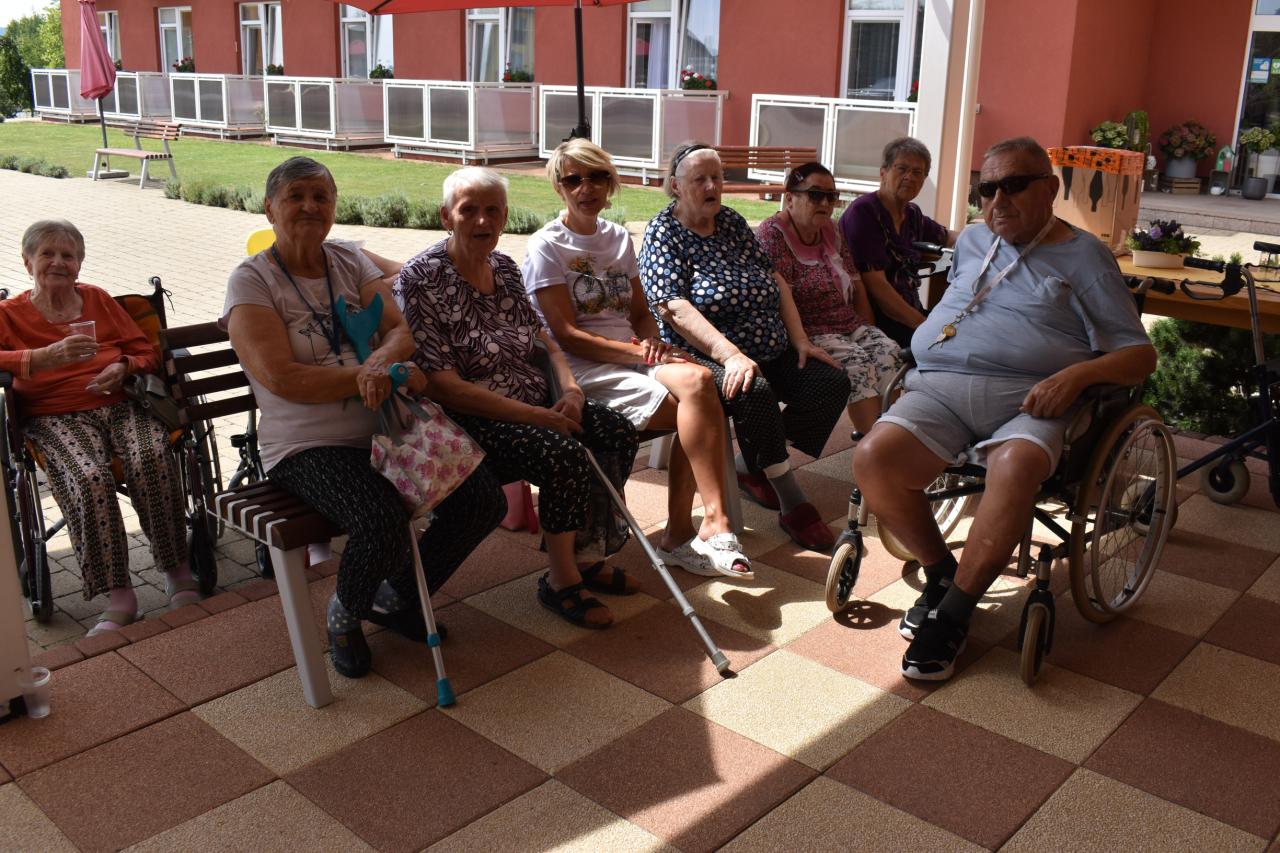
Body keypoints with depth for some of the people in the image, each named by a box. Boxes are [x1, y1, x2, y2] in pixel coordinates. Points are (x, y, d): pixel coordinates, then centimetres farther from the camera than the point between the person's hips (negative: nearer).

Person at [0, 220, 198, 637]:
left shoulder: (98, 299, 20)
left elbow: (148, 352, 19)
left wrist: (124, 367, -4)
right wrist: (48, 356, -23)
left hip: (121, 405, 2)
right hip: (57, 417, -2)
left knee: (151, 459, -33)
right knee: (90, 479, -35)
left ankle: (178, 571, -20)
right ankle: (118, 598, -30)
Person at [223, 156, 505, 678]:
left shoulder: (351, 262, 12)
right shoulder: (251, 280, -5)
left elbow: (400, 332, 0)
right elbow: (282, 378, -18)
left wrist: (381, 361, -25)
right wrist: (381, 375, -19)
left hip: (386, 428, 6)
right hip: (308, 445, -6)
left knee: (483, 499, -9)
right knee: (383, 524, -32)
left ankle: (397, 596, 16)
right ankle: (344, 615, 5)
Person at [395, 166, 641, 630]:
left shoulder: (504, 267, 10)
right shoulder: (420, 279, -14)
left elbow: (542, 340, 17)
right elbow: (442, 386, -20)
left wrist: (570, 390, -5)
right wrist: (535, 416, -23)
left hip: (535, 402, 8)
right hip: (469, 419, -8)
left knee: (619, 432, -10)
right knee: (566, 453, -28)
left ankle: (584, 553, 7)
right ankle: (560, 581, -8)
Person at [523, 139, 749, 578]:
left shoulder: (619, 238, 18)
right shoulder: (546, 246, -2)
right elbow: (566, 334, -11)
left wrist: (652, 341, -5)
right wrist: (638, 352, -18)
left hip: (631, 356, 6)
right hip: (580, 367, -6)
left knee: (698, 380, -27)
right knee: (697, 402, -28)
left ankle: (679, 534, -23)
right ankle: (714, 520, -23)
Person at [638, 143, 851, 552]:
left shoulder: (732, 222, 14)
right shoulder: (662, 234, -5)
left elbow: (775, 281, 14)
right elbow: (674, 308, -19)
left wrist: (801, 340, 2)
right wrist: (731, 356, -29)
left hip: (772, 352, 7)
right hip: (705, 359, -7)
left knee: (832, 382, -11)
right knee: (755, 392, -35)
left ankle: (753, 465, 1)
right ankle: (793, 505, -21)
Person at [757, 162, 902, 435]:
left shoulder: (831, 232, 16)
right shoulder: (772, 233, -8)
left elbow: (856, 287, 18)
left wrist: (868, 329, 7)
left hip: (850, 325, 7)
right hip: (809, 330, -7)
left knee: (889, 351, -20)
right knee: (856, 360, -29)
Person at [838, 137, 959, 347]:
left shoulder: (912, 214, 14)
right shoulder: (864, 212, -10)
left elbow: (948, 237, 36)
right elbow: (875, 284, -17)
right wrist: (923, 324, -20)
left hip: (911, 312, 8)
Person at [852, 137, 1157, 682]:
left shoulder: (1084, 255, 12)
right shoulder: (972, 241, 26)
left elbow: (1140, 354, 6)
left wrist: (1077, 374, -13)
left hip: (1027, 397, -3)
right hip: (940, 386, 4)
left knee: (1017, 466, -39)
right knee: (873, 458, -27)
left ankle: (954, 612, -20)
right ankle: (940, 572, -1)